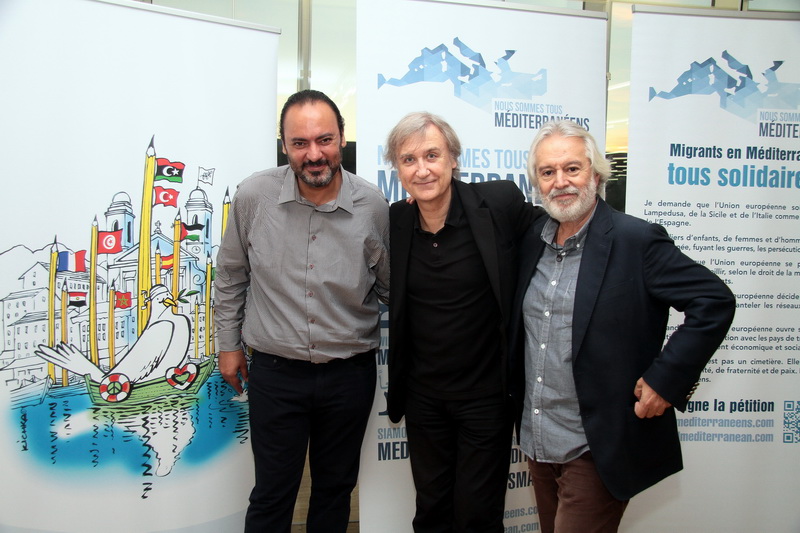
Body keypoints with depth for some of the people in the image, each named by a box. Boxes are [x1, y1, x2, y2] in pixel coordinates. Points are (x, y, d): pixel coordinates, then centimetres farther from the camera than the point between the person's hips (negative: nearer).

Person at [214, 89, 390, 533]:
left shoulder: (374, 207, -9)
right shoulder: (253, 196, -9)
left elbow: (389, 287, 4)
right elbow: (230, 275, 6)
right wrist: (228, 343, 9)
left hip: (349, 374, 1)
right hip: (274, 371, 0)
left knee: (335, 488, 19)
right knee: (272, 493, 12)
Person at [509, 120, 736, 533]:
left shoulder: (636, 240, -13)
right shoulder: (531, 241, 6)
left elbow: (715, 302, -14)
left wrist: (666, 380, -17)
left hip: (597, 452, -6)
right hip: (536, 444, 6)